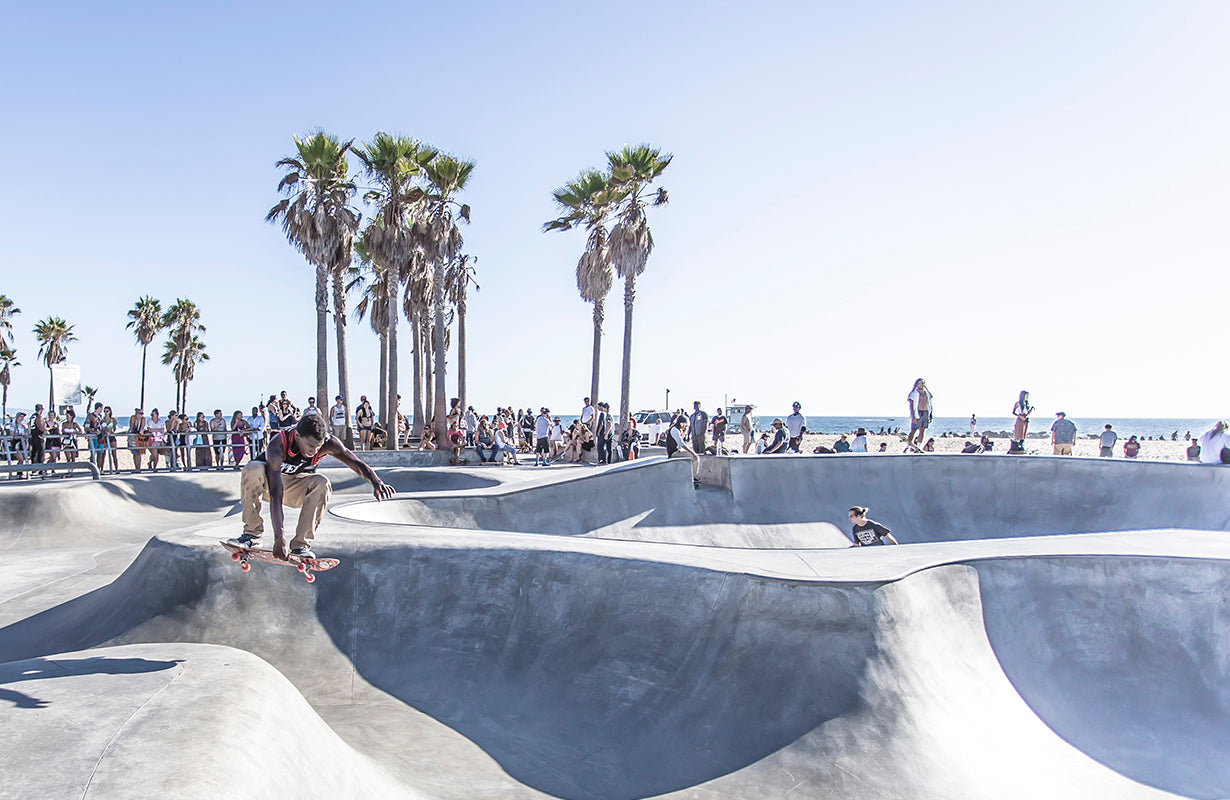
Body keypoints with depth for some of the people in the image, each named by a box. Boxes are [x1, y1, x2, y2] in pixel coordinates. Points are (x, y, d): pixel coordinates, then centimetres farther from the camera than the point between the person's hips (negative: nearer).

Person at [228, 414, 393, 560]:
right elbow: (276, 494, -42)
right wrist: (279, 536, -49)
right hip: (268, 481, -2)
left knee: (321, 484, -31)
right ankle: (252, 534, -20)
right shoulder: (277, 446, -36)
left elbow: (356, 463, -32)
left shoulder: (328, 443, -27)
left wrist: (376, 482, -53)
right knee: (254, 469, -36)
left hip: (296, 486, 2)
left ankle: (301, 544, -23)